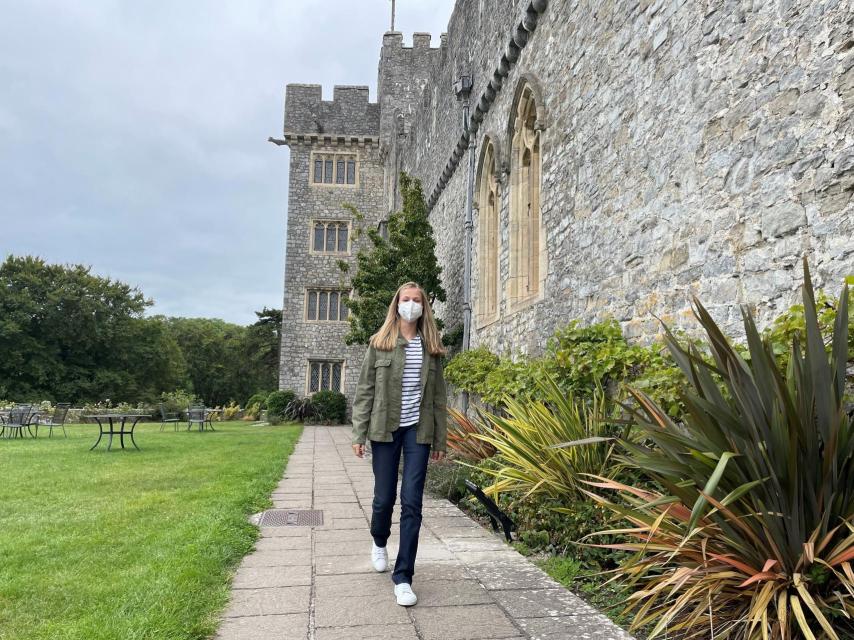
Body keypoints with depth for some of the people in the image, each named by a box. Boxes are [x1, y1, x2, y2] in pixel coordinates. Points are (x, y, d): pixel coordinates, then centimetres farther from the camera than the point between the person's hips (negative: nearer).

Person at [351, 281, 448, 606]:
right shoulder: (379, 344, 1)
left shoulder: (431, 348, 6)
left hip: (418, 432, 1)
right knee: (384, 498, 9)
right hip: (385, 430, -1)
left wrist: (440, 439, 6)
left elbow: (438, 397, 8)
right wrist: (358, 434, -5)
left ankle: (403, 577, 6)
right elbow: (364, 391, 0)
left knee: (412, 502, -3)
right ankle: (379, 542, 42)